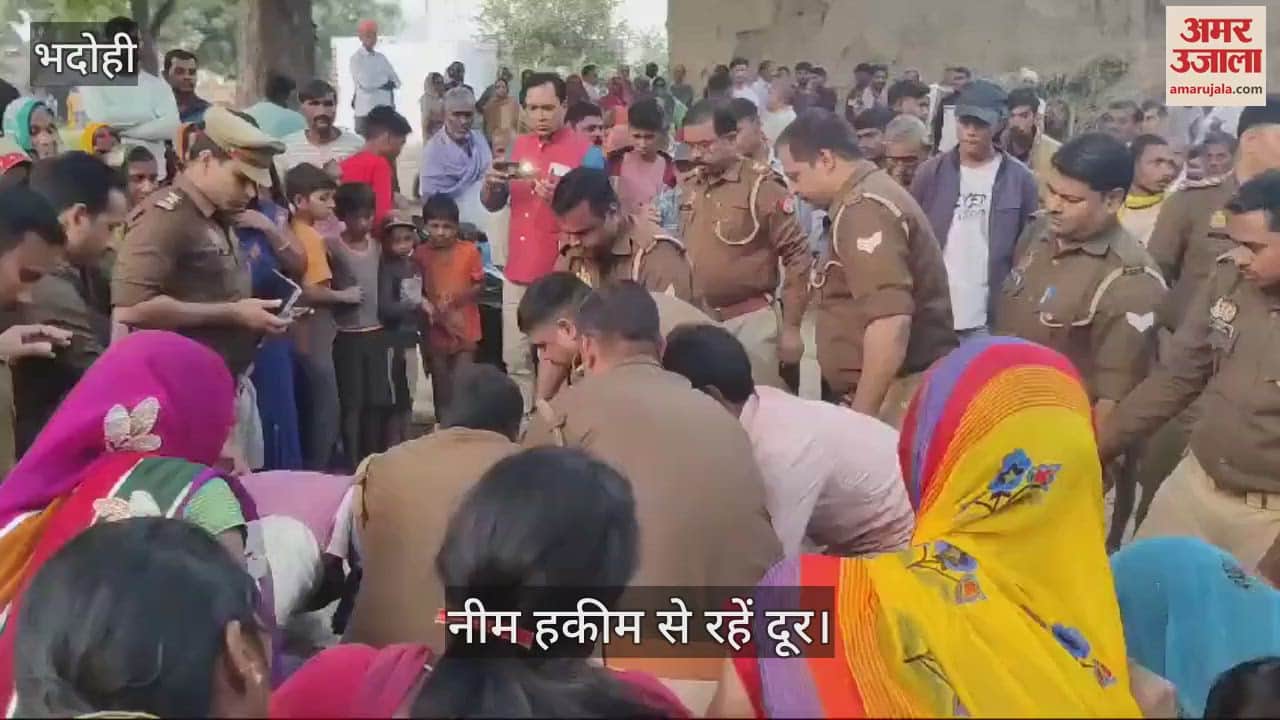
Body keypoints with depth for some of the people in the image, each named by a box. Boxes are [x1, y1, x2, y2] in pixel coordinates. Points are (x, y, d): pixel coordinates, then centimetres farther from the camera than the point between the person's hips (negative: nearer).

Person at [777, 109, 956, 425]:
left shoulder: (862, 209, -17)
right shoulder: (866, 197, 16)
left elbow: (891, 322, -27)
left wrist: (861, 414, -23)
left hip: (894, 397, -10)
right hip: (881, 392, 10)